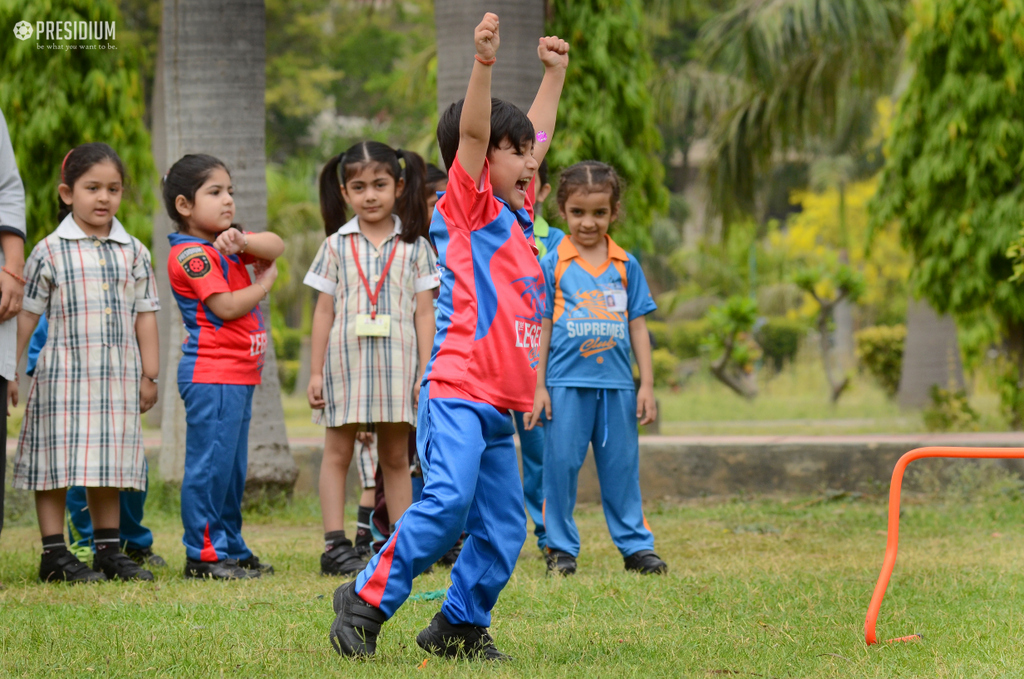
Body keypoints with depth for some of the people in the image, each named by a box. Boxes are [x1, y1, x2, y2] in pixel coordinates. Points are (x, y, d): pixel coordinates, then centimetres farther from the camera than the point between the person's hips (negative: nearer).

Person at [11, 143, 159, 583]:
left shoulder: (134, 253, 9)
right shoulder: (50, 252, -1)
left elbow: (145, 315, 12)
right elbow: (26, 314, 2)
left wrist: (149, 375, 10)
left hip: (118, 378, 3)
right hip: (63, 374, -3)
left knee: (109, 465, 8)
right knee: (57, 463, -3)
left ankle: (109, 551, 15)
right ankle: (54, 555, 2)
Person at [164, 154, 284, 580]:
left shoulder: (222, 244, 17)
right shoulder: (190, 253, -12)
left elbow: (276, 247, 6)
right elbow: (226, 307, -18)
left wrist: (241, 241, -13)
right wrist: (265, 281, -3)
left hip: (239, 374, 10)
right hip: (211, 374, -10)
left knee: (232, 466, 14)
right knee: (209, 463, -8)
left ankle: (231, 548, 20)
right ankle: (203, 555, -6)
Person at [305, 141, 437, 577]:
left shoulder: (414, 247, 5)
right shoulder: (336, 246, 5)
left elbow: (424, 313, 4)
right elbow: (324, 312, 6)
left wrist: (424, 373, -1)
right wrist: (316, 372, 2)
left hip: (396, 361, 0)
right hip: (346, 358, 0)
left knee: (395, 457, 7)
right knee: (338, 451, 0)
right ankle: (335, 546, 1)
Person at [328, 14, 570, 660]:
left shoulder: (517, 213, 20)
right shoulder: (468, 206, 0)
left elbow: (537, 136, 34)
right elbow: (473, 132, -15)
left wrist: (555, 73, 39)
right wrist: (483, 63, -26)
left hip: (500, 407, 8)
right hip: (458, 392, -8)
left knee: (503, 528, 5)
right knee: (448, 500, -22)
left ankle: (460, 625, 16)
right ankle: (367, 600, -12)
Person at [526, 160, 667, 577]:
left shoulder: (626, 266, 7)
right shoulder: (552, 265, 1)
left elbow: (637, 326, 10)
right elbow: (543, 327, 3)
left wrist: (647, 385, 7)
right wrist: (538, 386, -1)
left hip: (617, 383, 2)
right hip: (567, 383, -2)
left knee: (622, 466, 7)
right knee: (561, 465, 0)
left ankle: (635, 545, 15)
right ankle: (562, 548, 10)